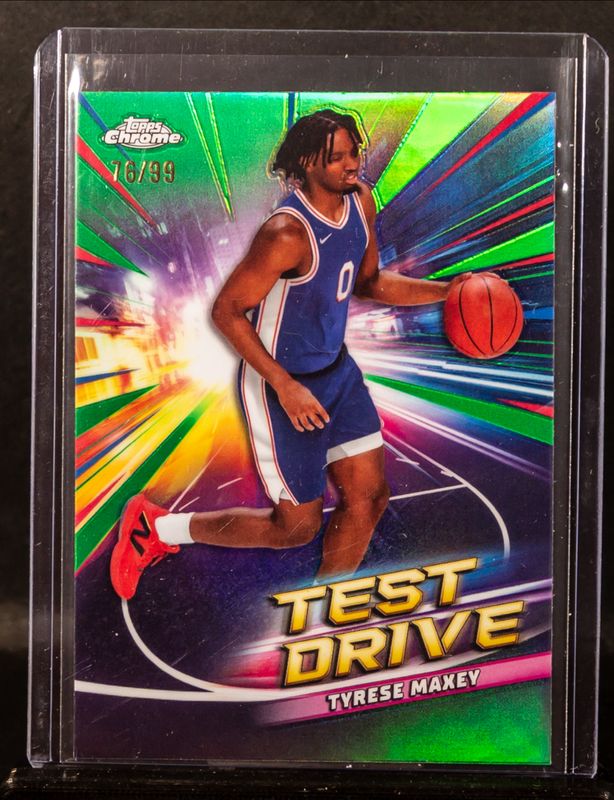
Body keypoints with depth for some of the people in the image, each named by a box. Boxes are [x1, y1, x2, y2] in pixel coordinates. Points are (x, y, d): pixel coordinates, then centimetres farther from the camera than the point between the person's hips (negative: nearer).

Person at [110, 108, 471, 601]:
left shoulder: (361, 203, -1)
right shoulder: (288, 233, -27)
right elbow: (227, 311, -22)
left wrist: (446, 291, 2)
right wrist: (285, 387, -25)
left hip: (337, 369, 8)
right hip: (281, 382, -8)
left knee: (370, 497, 7)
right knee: (298, 525, 2)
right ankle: (158, 527, 19)